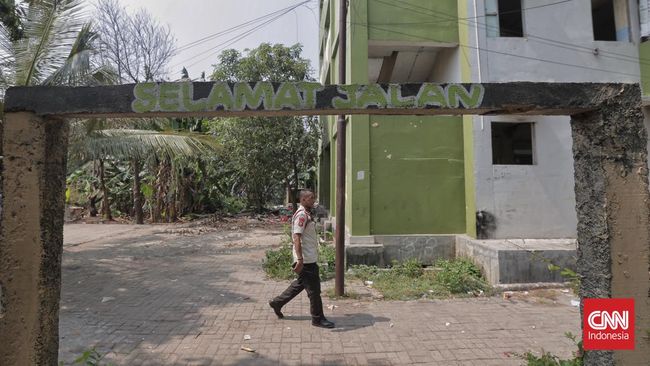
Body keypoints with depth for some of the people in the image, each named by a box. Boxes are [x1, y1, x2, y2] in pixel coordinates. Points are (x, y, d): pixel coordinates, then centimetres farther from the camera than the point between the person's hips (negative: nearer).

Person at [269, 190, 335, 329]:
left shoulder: (306, 214, 14)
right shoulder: (301, 215, -18)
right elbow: (296, 237, -24)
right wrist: (300, 259, -28)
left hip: (310, 258, 10)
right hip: (306, 260, -10)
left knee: (300, 284, 21)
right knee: (314, 289, 1)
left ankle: (277, 303, 33)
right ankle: (318, 319, 15)